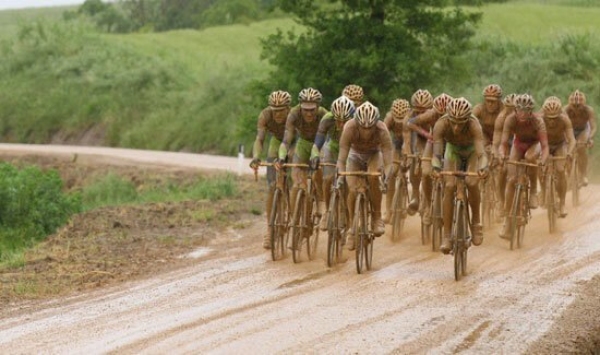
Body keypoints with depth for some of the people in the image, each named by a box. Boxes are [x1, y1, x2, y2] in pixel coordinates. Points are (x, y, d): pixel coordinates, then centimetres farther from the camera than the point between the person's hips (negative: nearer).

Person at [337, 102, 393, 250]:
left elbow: (388, 162, -37)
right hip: (355, 154, 1)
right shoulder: (349, 128, -36)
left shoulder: (382, 130, -36)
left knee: (374, 177, -32)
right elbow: (342, 159, -35)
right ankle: (352, 228, 3)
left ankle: (377, 217, -15)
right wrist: (340, 177, -47)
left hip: (374, 154, -1)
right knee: (352, 190, -18)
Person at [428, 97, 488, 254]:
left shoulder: (474, 125, -39)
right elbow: (437, 152, -40)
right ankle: (446, 236, -13)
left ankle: (476, 222, -1)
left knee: (472, 183, -26)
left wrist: (483, 166, -68)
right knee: (449, 186, -19)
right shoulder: (441, 124, -35)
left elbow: (481, 152, -47)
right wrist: (436, 167, -60)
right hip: (453, 149, 1)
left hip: (471, 150, -1)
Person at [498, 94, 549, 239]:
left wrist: (543, 160, -56)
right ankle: (506, 220, -4)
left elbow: (545, 146, -36)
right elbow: (503, 143, -30)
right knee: (511, 179, -11)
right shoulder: (511, 119, -30)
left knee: (530, 156, -38)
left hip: (534, 144, -2)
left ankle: (533, 191, -14)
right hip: (518, 144, 2)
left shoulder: (537, 121, -34)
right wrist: (502, 155, -52)